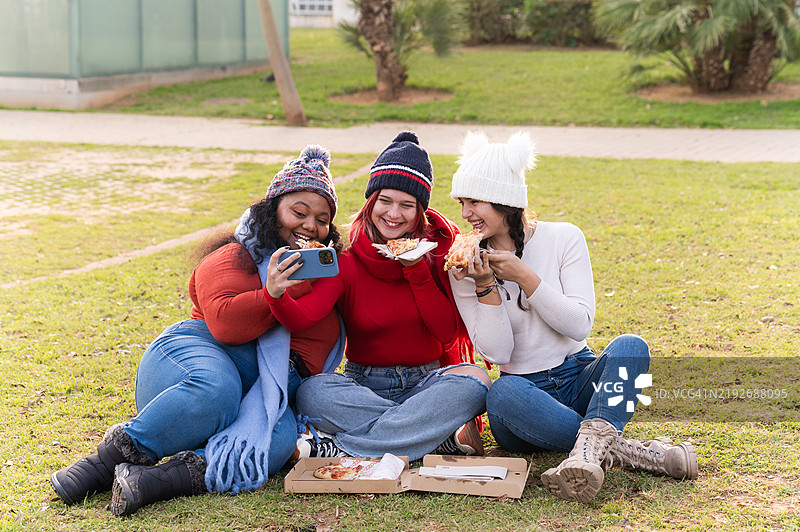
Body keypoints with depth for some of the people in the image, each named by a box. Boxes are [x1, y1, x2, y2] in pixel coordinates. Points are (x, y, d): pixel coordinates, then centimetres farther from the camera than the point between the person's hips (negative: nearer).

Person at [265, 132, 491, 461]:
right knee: (312, 393, -32)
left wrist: (416, 270, -15)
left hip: (426, 381, 2)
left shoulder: (438, 246, -1)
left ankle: (338, 449, -28)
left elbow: (447, 332, -7)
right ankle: (443, 437, -27)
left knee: (474, 380, -31)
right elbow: (301, 318, -24)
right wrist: (277, 296, -46)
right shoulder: (347, 260, -7)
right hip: (364, 385, -1)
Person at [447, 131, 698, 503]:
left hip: (578, 378, 1)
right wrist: (486, 288, -20)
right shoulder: (465, 266, -2)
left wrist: (524, 276, -18)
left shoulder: (563, 238, -2)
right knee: (502, 395, -37)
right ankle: (635, 452, -34)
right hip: (524, 388, -1)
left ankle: (589, 448, -51)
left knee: (630, 346, -29)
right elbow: (496, 353, -8)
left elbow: (580, 325, -11)